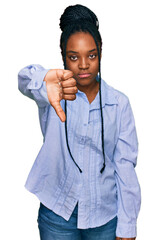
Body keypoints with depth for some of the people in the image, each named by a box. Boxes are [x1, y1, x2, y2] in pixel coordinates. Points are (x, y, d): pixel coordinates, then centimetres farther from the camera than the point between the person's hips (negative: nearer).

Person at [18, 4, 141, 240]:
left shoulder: (119, 103, -5)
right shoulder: (54, 94, -8)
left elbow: (125, 165, -5)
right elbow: (25, 79, -31)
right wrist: (45, 80, -55)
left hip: (105, 214, 1)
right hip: (57, 212, 0)